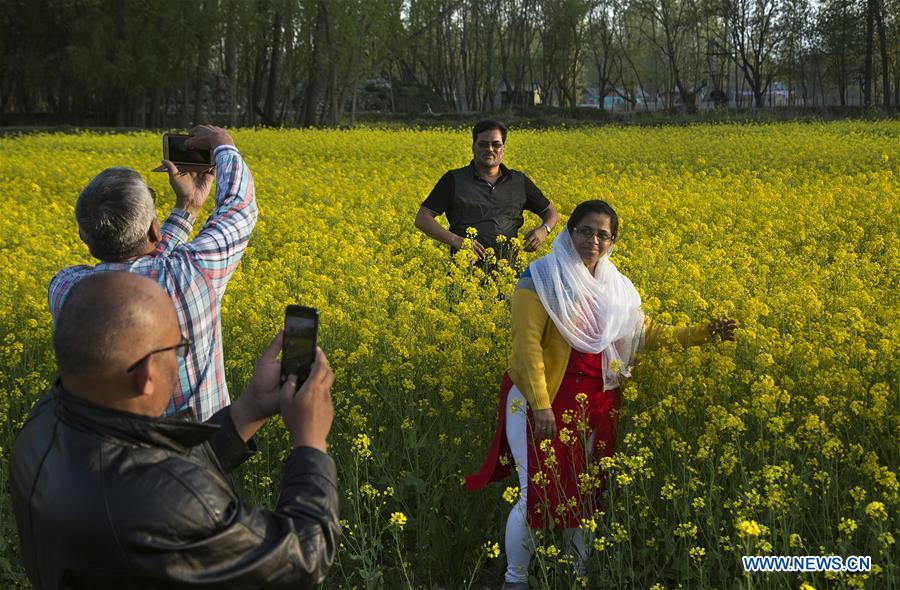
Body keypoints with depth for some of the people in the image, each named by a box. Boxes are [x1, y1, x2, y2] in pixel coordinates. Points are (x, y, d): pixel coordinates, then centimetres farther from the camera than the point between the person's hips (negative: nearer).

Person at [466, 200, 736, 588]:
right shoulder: (541, 278, -10)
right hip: (544, 400, -5)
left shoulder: (615, 286, 9)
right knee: (537, 494, -7)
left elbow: (644, 332, 15)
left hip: (595, 406, 6)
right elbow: (527, 344, -16)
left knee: (584, 495, 12)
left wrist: (701, 334, 5)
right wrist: (541, 405, -23)